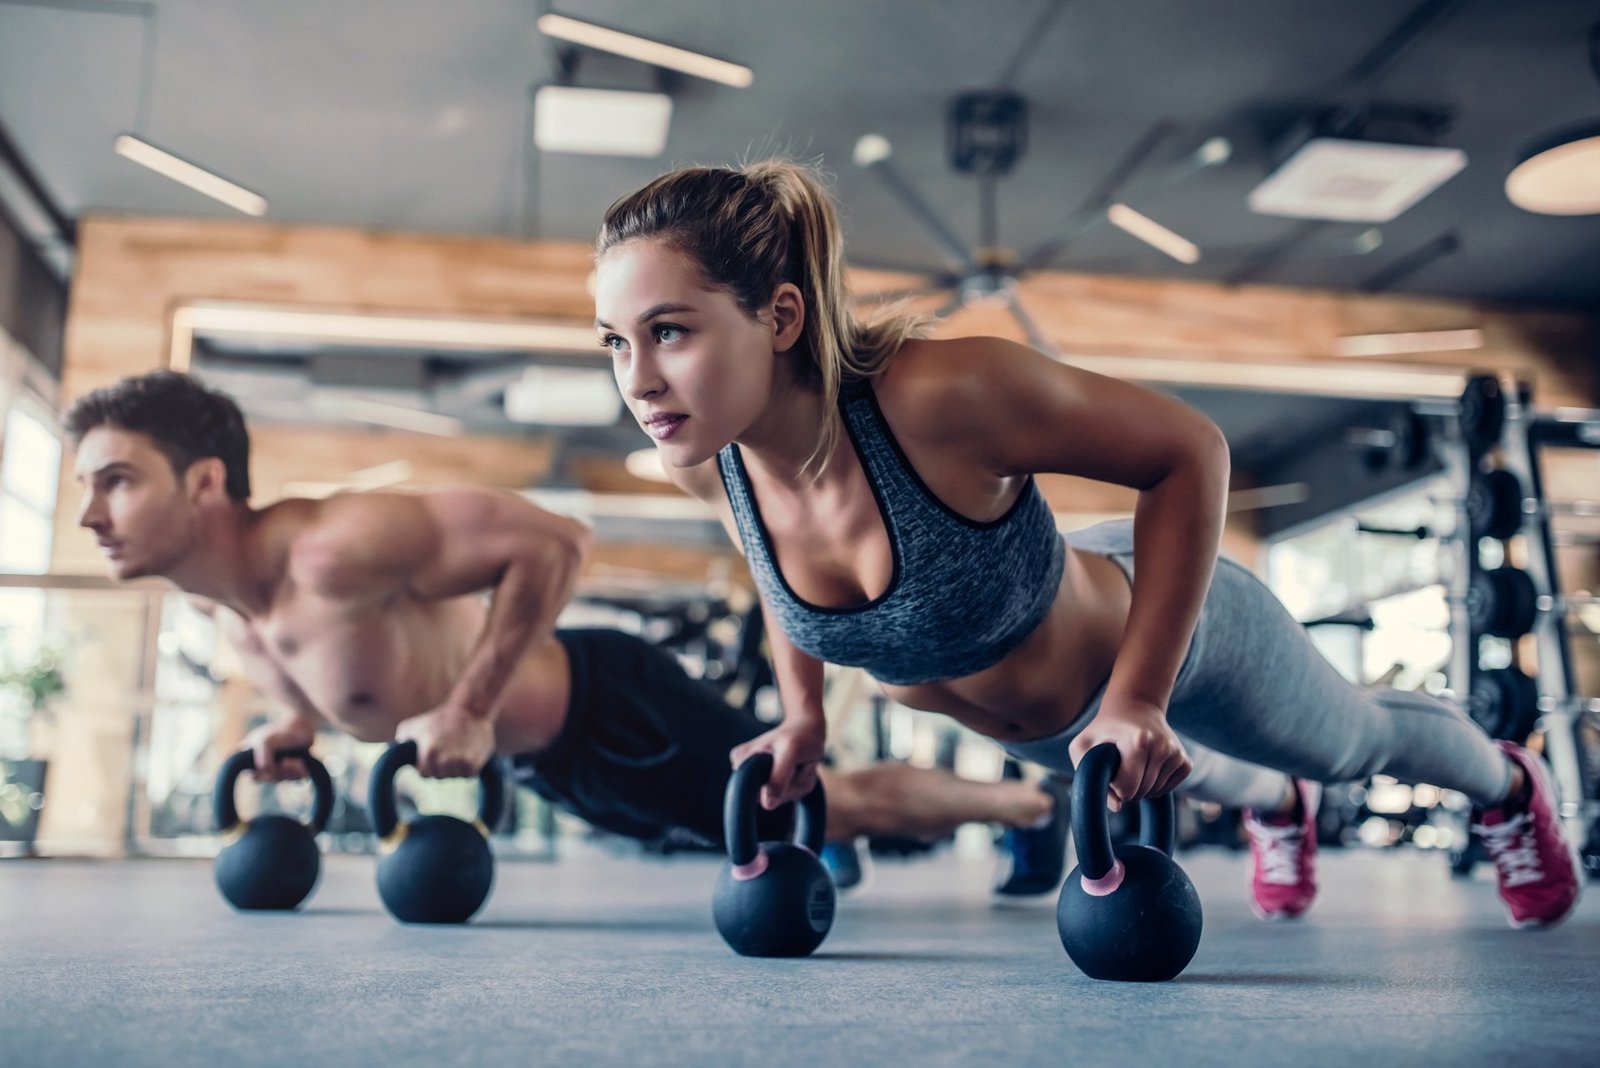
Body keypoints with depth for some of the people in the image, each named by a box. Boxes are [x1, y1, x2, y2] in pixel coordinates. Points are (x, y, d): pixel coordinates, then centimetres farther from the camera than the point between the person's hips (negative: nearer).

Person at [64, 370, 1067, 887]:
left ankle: (1036, 804, 28)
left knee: (842, 801, 7)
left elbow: (553, 538, -32)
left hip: (608, 710, -8)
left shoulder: (335, 548, -33)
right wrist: (297, 720, 1)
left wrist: (467, 710, -30)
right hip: (543, 752, 8)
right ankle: (828, 846, 57)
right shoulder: (213, 596, -4)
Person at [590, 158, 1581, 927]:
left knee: (1352, 741, 28)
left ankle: (1509, 783, 64)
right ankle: (1275, 805, 74)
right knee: (1179, 771, 38)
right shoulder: (707, 463, -28)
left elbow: (1189, 450, -31)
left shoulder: (942, 395, -45)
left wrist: (1137, 701, -32)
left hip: (1168, 626, -4)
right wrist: (802, 715, -2)